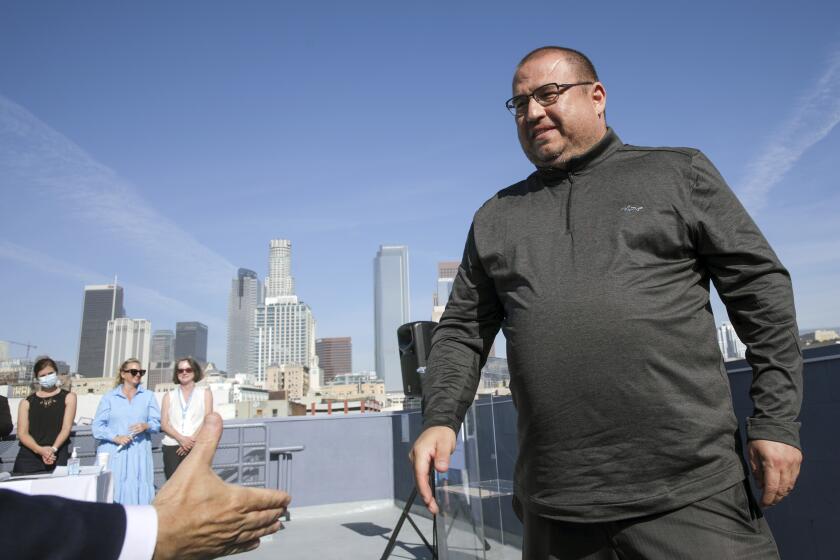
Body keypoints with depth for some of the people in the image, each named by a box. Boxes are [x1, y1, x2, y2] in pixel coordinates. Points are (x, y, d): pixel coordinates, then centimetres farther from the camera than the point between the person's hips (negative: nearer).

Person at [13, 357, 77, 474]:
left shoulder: (68, 397, 9)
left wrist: (53, 449, -17)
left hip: (57, 456, -1)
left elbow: (66, 428, -1)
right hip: (28, 457, 2)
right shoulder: (27, 402, 12)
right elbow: (22, 433, 2)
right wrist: (40, 450, -15)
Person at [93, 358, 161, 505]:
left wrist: (146, 426, -15)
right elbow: (97, 426, 2)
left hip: (139, 454, 1)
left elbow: (157, 422, 7)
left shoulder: (148, 396, 13)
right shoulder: (109, 397, 10)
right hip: (113, 452, -1)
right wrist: (116, 438, -13)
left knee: (137, 491, -6)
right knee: (112, 491, -8)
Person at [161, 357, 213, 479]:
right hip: (172, 447, 1)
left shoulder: (205, 393, 13)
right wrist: (181, 438, -12)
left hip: (197, 447, -1)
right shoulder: (169, 396, 17)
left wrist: (192, 439, -12)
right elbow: (164, 424, 5)